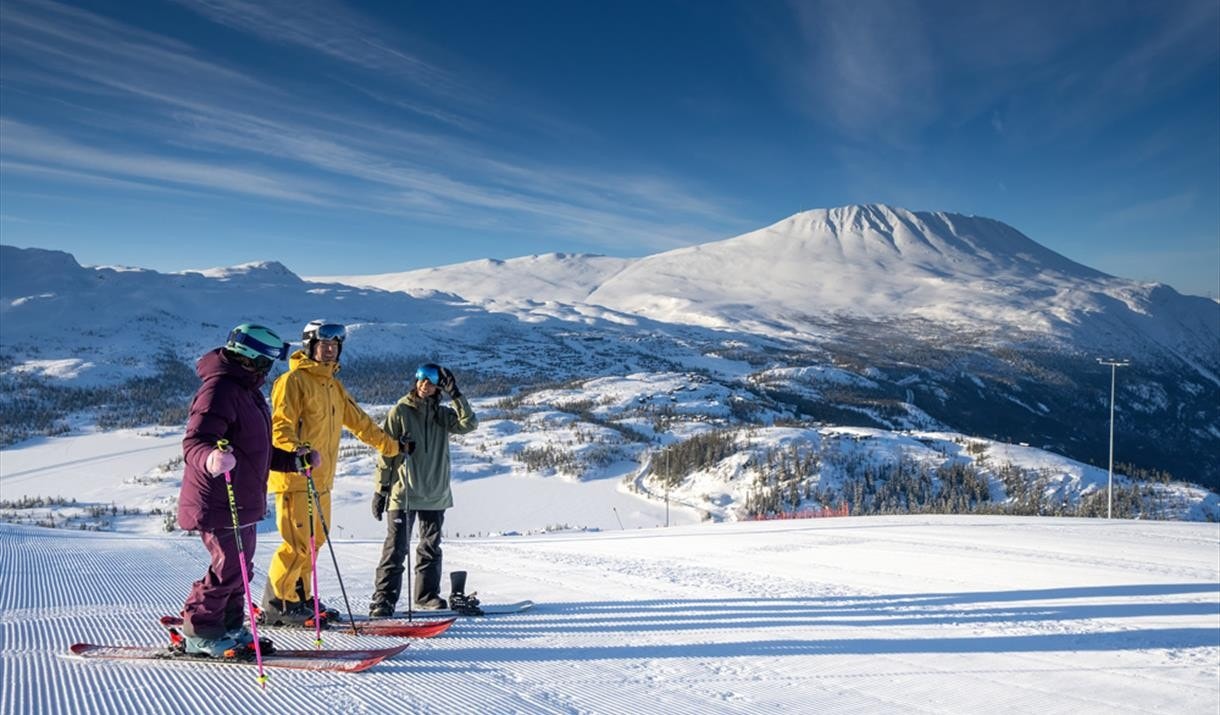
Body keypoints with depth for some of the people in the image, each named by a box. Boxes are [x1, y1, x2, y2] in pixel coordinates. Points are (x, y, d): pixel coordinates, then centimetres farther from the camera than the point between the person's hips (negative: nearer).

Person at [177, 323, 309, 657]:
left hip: (243, 502, 10)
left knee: (239, 565, 16)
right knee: (229, 568, -4)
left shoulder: (249, 391, 17)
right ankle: (198, 634, 11)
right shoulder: (219, 389, -17)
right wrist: (210, 459, -48)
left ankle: (229, 628, 28)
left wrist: (295, 460, 24)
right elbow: (193, 443, -27)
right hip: (217, 502, -10)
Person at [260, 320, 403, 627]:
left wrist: (389, 444, 29)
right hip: (294, 475, -9)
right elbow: (280, 425, -17)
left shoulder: (333, 385, 19)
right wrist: (297, 450, -35)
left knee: (315, 540, 12)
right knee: (298, 543, -9)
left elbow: (357, 420, 26)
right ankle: (276, 605, 3)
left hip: (320, 478, 9)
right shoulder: (293, 380, -8)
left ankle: (300, 598, 24)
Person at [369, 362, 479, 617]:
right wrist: (381, 488, -6)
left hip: (435, 493, 4)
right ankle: (384, 598, -1)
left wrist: (456, 395, -12)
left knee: (431, 547, 12)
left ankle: (427, 595, 23)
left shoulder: (442, 414, 9)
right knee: (396, 548, -6)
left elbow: (469, 424, -6)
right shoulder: (400, 411, -1)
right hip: (403, 493, -4)